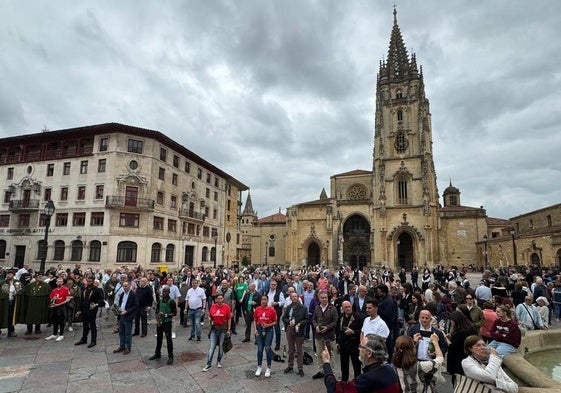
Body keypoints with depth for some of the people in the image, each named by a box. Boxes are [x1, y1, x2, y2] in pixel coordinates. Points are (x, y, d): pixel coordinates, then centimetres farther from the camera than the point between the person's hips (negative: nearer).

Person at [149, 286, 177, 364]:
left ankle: (170, 356, 8)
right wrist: (157, 321, -1)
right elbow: (156, 311, 11)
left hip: (167, 322, -5)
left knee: (169, 339, -1)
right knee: (159, 338, 17)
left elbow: (174, 313, -10)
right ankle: (157, 354, 33)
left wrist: (166, 315, -22)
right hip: (159, 322, 5)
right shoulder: (160, 300, 5)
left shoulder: (171, 301, -10)